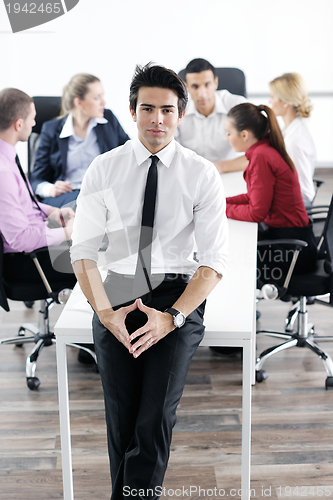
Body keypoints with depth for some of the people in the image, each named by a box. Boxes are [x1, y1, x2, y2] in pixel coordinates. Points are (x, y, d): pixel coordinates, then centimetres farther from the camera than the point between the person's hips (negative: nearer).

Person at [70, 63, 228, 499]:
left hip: (179, 294, -1)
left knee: (156, 419, -13)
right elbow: (83, 250, 2)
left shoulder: (202, 175, -2)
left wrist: (172, 316, -17)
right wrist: (105, 312, -12)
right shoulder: (104, 170, 2)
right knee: (120, 419, 0)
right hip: (119, 291, 2)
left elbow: (214, 262, -5)